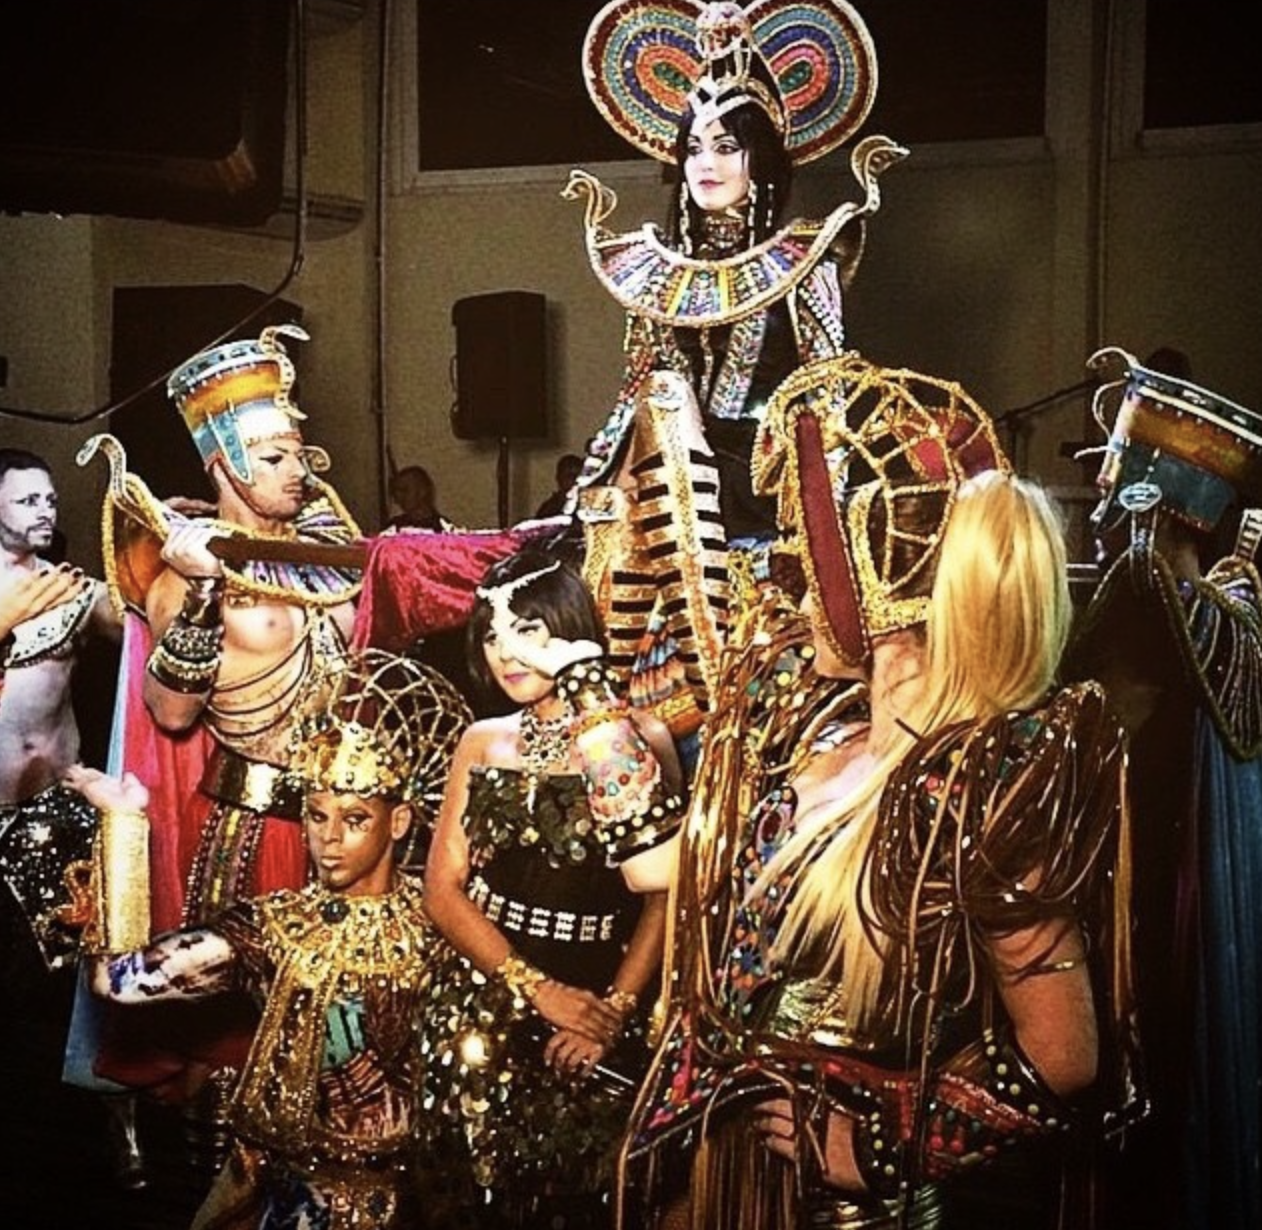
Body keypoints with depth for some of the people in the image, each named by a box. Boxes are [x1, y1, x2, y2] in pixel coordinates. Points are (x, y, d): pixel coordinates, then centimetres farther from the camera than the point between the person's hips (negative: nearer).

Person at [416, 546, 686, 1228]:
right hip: (483, 1000, 2)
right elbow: (442, 890, 2)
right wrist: (538, 988, -9)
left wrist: (616, 1009, -16)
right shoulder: (481, 743, 8)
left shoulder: (638, 740, -1)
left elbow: (666, 892, -6)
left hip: (597, 1006, -2)